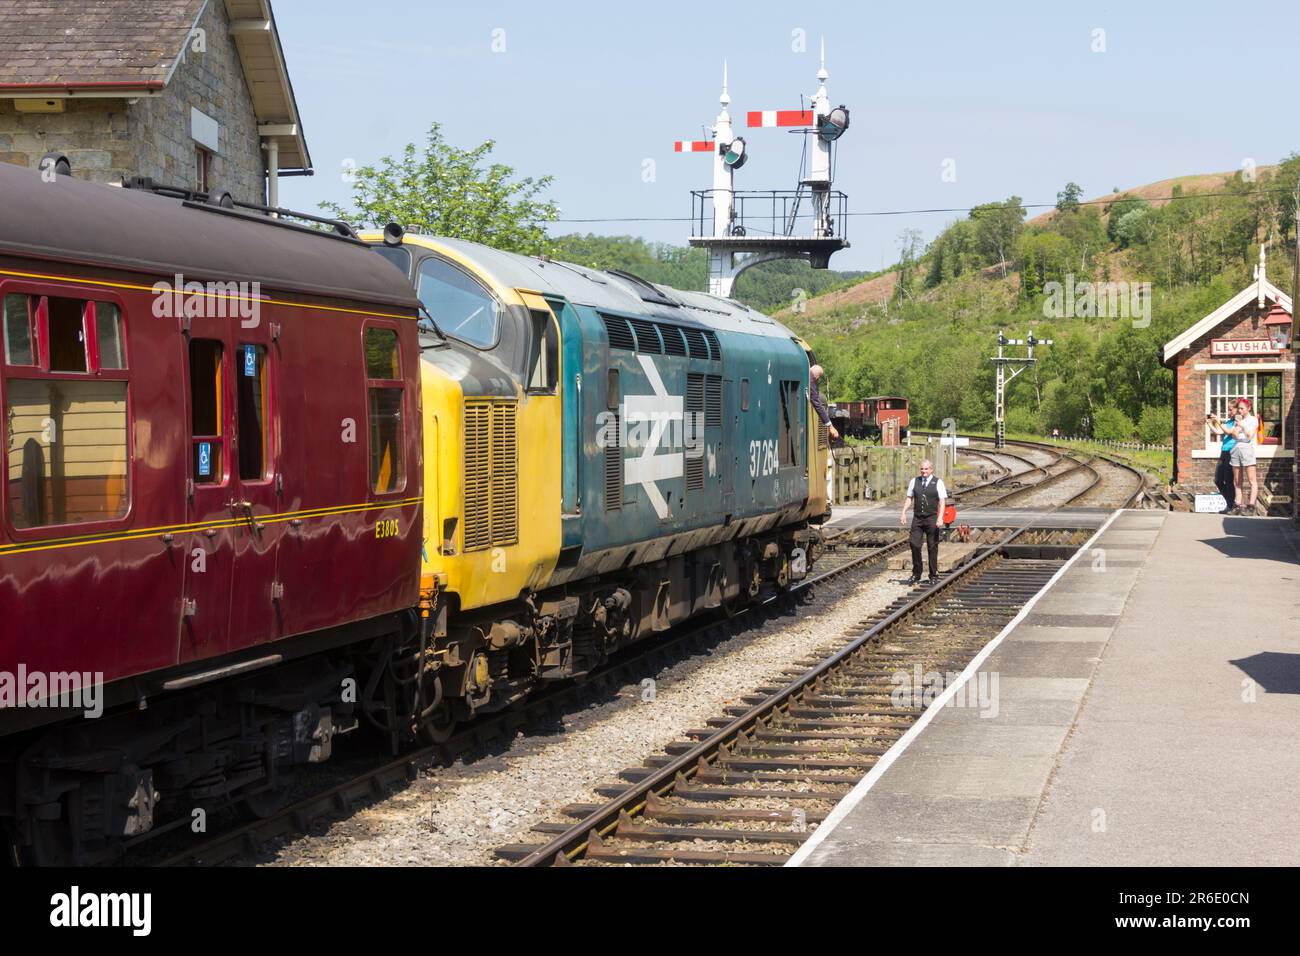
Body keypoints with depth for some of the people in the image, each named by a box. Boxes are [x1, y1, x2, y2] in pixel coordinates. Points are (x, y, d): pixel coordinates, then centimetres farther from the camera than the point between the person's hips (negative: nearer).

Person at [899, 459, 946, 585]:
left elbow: (942, 501, -8)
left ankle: (934, 576, 12)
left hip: (932, 518, -3)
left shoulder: (938, 482, -2)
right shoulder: (914, 481, 8)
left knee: (932, 547, 3)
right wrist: (903, 513, 2)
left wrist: (940, 517, -19)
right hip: (917, 518, 3)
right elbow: (909, 498, 13)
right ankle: (916, 575, 6)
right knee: (914, 545, -5)